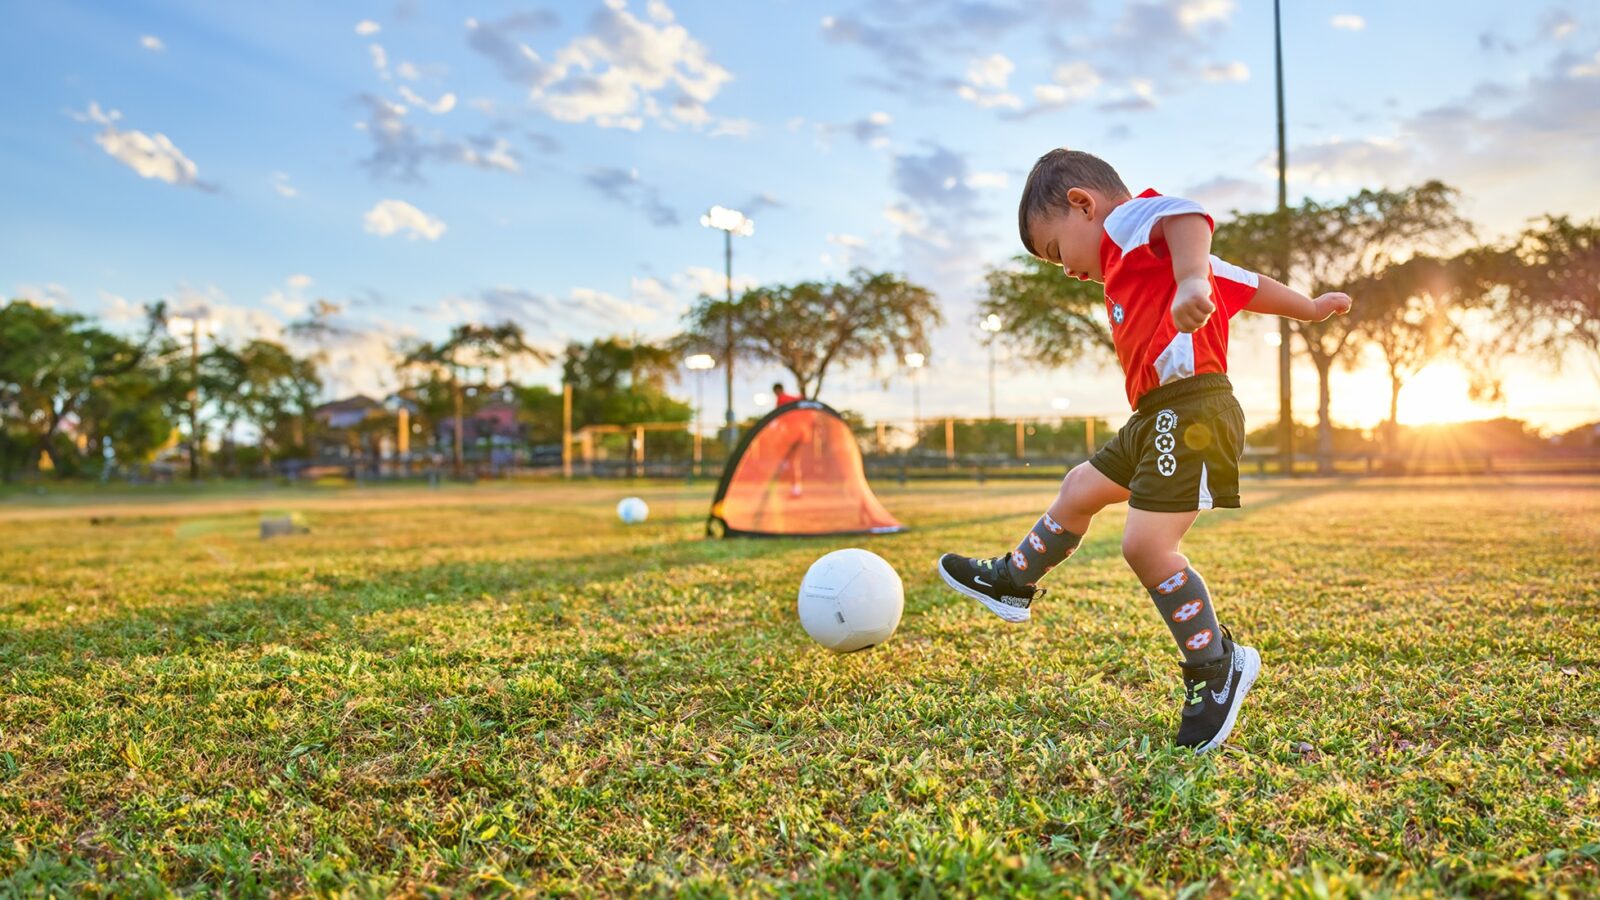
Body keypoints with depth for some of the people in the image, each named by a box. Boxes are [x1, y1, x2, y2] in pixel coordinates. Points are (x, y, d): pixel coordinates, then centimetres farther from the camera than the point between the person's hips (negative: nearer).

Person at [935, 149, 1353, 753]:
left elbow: (1188, 216, -27)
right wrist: (1309, 308, 41)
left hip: (1191, 407, -11)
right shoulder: (1147, 265, 24)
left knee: (1145, 542, -16)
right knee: (1080, 488, 21)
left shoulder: (1131, 219, -3)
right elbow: (1250, 285, 31)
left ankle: (1217, 667, 0)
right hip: (1159, 417, 11)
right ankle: (1011, 582, 38)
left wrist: (1192, 280, -45)